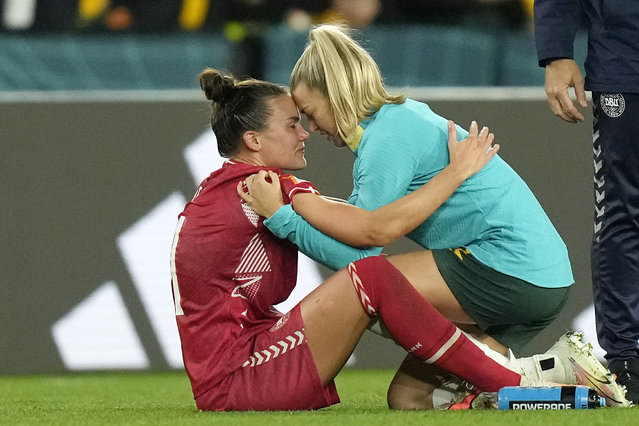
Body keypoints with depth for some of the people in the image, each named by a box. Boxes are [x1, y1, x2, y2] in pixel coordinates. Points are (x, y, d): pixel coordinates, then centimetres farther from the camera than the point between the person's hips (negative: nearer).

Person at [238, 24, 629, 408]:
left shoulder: (388, 136, -13)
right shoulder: (403, 117, 17)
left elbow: (361, 249, -17)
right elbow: (361, 228, 14)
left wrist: (282, 215, -14)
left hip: (512, 269, -10)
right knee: (408, 396, 7)